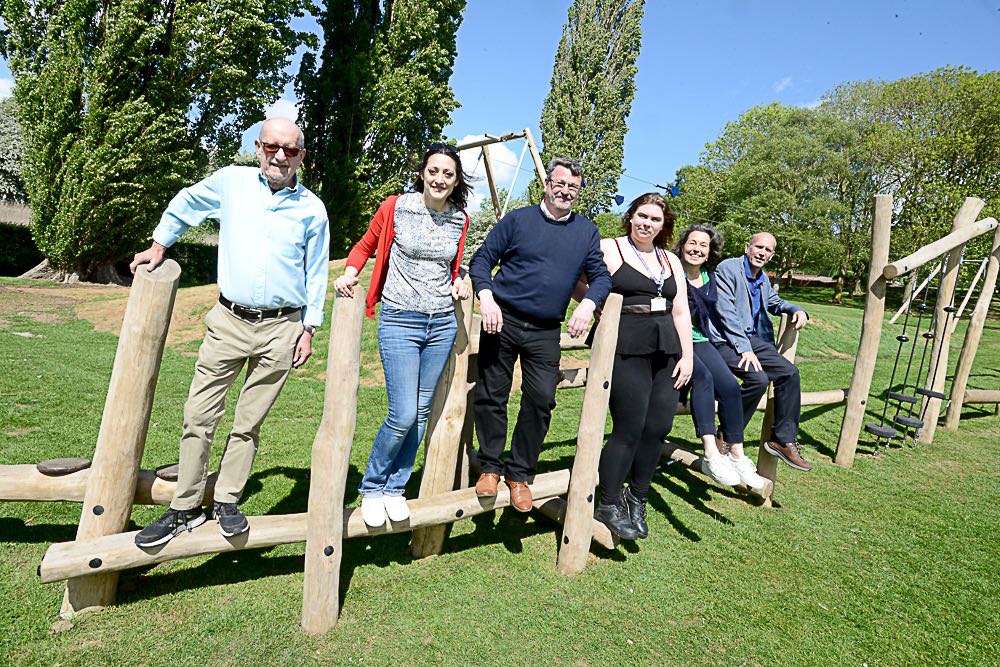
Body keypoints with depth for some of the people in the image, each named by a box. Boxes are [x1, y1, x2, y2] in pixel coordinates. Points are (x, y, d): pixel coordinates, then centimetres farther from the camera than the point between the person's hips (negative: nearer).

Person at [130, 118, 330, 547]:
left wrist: (309, 328, 4)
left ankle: (227, 501, 22)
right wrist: (159, 244, 22)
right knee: (200, 415, 2)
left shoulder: (312, 209, 3)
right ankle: (186, 508, 16)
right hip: (229, 320, 1)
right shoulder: (230, 182, 5)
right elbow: (184, 205, 24)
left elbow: (316, 273, 8)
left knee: (249, 422, 7)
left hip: (281, 328, -1)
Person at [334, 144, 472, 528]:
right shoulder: (395, 207, -4)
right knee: (404, 416, -10)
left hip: (443, 323, 4)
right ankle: (371, 488, 15)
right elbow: (365, 247, 7)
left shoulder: (460, 219, 7)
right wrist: (349, 274, -11)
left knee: (421, 413, 9)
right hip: (400, 322, -4)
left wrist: (458, 282, 2)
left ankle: (395, 488, 26)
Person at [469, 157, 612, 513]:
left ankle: (520, 474, 16)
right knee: (490, 395, 2)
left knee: (541, 400, -1)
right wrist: (486, 297, -14)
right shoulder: (518, 219, 2)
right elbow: (482, 259, 2)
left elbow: (600, 275, 11)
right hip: (502, 322, -1)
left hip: (545, 333, 2)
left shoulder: (587, 231, 10)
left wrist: (588, 303, -10)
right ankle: (490, 467, 21)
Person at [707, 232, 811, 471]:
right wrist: (744, 348, -23)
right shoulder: (727, 268, -10)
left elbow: (774, 302, 36)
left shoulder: (763, 278, 16)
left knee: (790, 372, -5)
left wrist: (796, 310, 13)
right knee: (758, 378, -28)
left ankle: (783, 439, 5)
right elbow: (726, 312, -18)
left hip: (751, 339, 9)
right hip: (726, 341, -8)